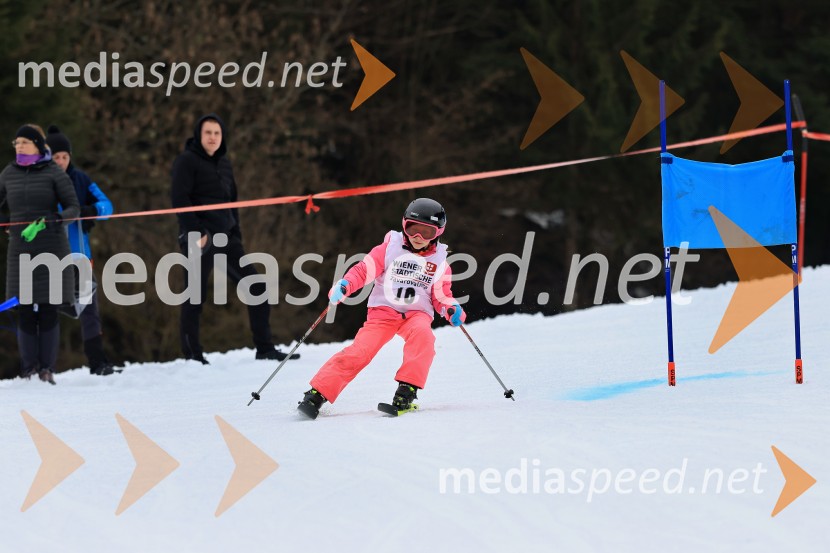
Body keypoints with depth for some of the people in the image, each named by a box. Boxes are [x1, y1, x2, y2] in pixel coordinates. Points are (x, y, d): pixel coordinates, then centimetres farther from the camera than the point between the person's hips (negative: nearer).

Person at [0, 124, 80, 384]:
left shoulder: (54, 173, -1)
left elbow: (74, 207, -3)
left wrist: (52, 220, -20)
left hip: (52, 248, -3)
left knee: (48, 311, -2)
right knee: (25, 311, 1)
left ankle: (47, 368, 2)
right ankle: (28, 369, 4)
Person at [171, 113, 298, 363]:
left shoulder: (224, 163, 18)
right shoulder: (187, 161, -3)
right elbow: (180, 200, -12)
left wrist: (236, 236, 16)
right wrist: (195, 233, -19)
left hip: (225, 239, 7)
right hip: (200, 239, -7)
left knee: (257, 288, 2)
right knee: (195, 296, -5)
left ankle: (264, 348, 6)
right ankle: (192, 355, 3)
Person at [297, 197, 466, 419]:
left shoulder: (439, 261, 9)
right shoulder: (390, 249, 2)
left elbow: (441, 296, 14)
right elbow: (364, 269, -4)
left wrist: (452, 309, -8)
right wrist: (344, 285, -22)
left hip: (417, 313, 1)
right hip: (383, 311, -1)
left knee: (422, 333, -35)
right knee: (360, 350, -21)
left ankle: (407, 392, -34)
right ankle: (317, 395, -20)